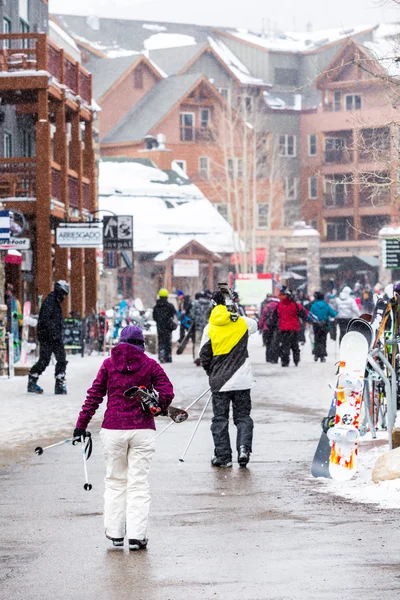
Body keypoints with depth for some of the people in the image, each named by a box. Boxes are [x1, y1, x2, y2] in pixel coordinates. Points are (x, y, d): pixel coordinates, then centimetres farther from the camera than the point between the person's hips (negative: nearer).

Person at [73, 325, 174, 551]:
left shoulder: (109, 364, 3)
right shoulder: (150, 365, 1)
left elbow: (94, 395, 1)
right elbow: (167, 392, -5)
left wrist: (81, 425, 4)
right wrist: (160, 408, 16)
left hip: (113, 429, 1)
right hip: (143, 429, -1)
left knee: (115, 481, 14)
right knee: (139, 483, 3)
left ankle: (115, 533, 17)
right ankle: (136, 536, -1)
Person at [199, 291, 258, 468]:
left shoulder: (210, 328, -6)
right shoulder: (242, 322, -2)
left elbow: (204, 356, -1)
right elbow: (254, 325, 23)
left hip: (219, 381, -1)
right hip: (242, 380, 1)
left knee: (220, 418, 8)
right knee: (243, 416, 10)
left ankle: (223, 456, 7)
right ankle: (244, 448, -10)